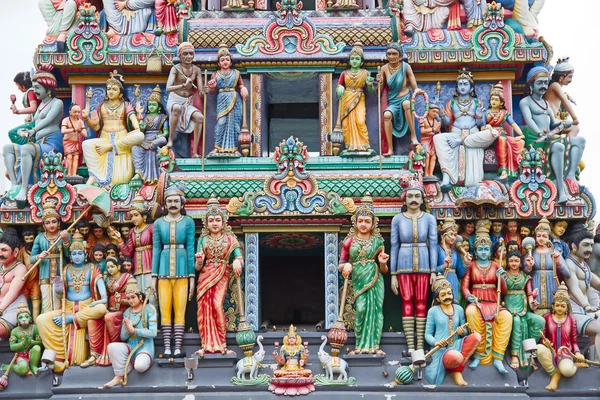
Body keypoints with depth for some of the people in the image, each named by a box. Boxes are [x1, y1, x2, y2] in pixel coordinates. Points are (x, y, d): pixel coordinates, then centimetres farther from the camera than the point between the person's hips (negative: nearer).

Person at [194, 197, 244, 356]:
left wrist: (237, 262, -26)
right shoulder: (203, 240, 8)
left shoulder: (230, 239, 5)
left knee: (217, 305, -19)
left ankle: (221, 345, -11)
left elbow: (239, 258, -2)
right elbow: (198, 267, 7)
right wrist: (199, 261, -17)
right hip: (205, 276, 2)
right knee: (205, 308, -8)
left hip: (222, 276, -2)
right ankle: (207, 345, -3)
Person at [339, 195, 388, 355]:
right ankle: (362, 346, -3)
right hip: (358, 280, 0)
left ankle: (374, 345, 0)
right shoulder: (349, 241, 7)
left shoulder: (377, 241, 8)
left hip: (375, 280, 1)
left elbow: (384, 270, 12)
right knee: (361, 309, -12)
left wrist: (383, 263, -10)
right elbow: (341, 265, 11)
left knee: (375, 310, -5)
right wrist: (346, 266, -12)